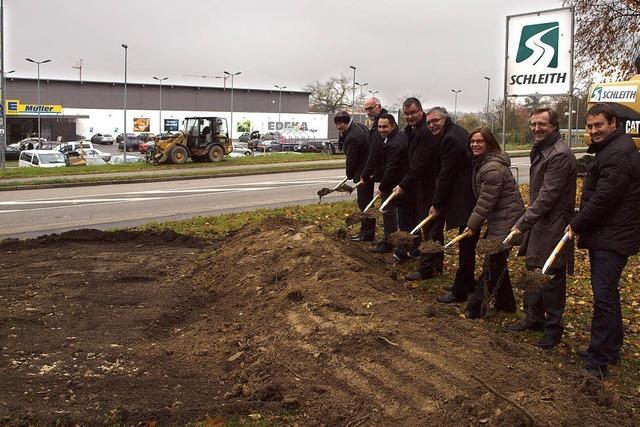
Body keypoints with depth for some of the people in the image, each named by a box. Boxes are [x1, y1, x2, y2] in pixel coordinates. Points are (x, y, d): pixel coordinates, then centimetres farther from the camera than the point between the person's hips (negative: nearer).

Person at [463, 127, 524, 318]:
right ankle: (506, 303, 29)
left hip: (506, 219, -11)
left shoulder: (492, 168, -22)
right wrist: (475, 222, 16)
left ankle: (476, 308, 3)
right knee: (497, 262, 17)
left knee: (492, 264, -4)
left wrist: (473, 225, -9)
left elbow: (486, 201, -19)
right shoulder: (482, 163, 11)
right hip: (498, 218, 11)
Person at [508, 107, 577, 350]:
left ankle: (553, 327, 12)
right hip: (539, 225, 10)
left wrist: (523, 223, -22)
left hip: (553, 229, -10)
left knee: (551, 277, 0)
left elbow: (547, 196, -23)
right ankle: (534, 318, 31)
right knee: (533, 271, 17)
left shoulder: (560, 155, -19)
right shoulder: (539, 151, 14)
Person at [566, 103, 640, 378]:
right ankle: (611, 348, 32)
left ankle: (599, 361, -6)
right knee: (607, 293, 19)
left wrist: (576, 225, -11)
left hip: (613, 237, -11)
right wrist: (580, 224, 10)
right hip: (605, 234, 11)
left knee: (604, 296, -10)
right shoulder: (609, 150, 17)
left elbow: (603, 198, -22)